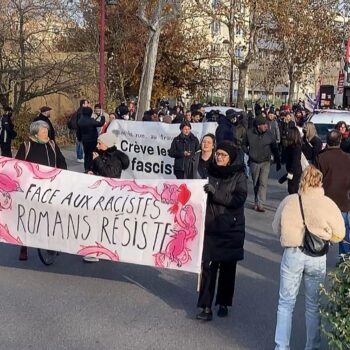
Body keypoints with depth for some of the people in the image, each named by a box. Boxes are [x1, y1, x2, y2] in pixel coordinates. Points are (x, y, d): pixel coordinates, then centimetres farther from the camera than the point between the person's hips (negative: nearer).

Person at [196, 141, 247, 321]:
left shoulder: (239, 176, -3)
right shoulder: (209, 172, 5)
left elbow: (238, 199, -15)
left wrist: (215, 193, -23)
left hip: (231, 229, -1)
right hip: (210, 227, 2)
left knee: (227, 267, 9)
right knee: (208, 266, -5)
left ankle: (223, 303, 25)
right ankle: (206, 307, -1)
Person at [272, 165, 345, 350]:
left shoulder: (289, 200, -3)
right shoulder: (327, 204, -8)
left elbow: (276, 228, 7)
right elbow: (339, 234, -2)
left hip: (292, 254, 0)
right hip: (317, 258, 0)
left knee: (286, 303, 12)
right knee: (314, 305, 16)